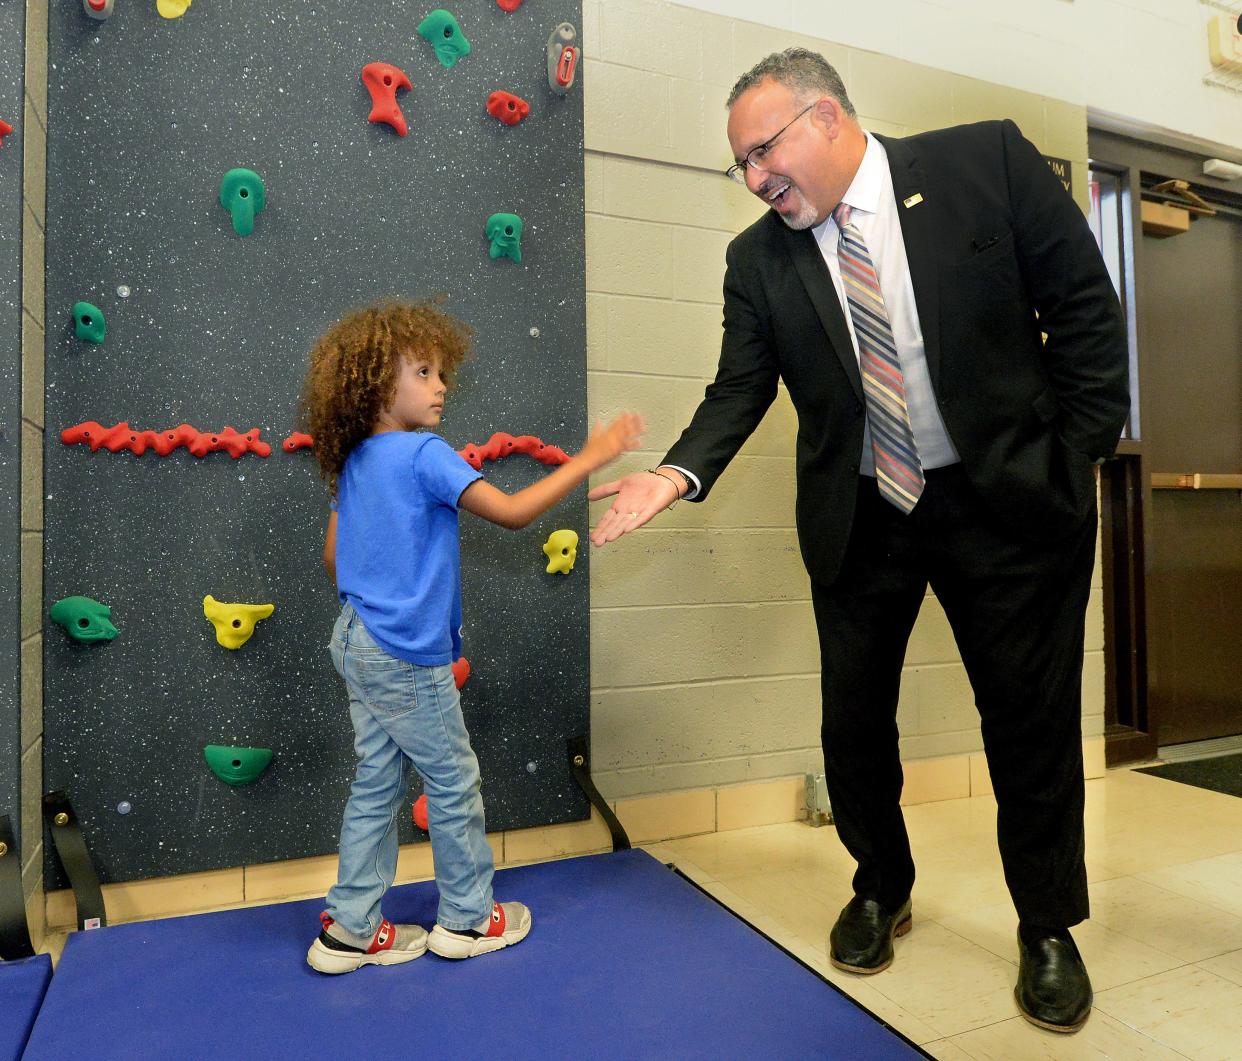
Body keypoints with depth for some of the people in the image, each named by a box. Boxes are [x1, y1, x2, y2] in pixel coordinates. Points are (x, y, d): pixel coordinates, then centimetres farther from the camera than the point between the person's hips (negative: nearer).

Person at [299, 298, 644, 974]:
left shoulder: (353, 463, 9)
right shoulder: (424, 454, -17)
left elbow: (333, 559, 15)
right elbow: (511, 512, -23)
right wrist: (589, 458, -19)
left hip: (358, 640, 9)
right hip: (406, 653, -8)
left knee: (376, 783, 16)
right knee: (453, 782, 8)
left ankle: (351, 927, 26)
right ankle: (467, 918, 25)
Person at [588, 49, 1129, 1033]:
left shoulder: (989, 159, -4)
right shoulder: (759, 258, 2)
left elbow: (1086, 307, -3)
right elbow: (740, 388, -2)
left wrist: (1075, 454, -7)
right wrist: (678, 473, -20)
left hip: (1008, 500, -2)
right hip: (857, 518, 3)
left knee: (1032, 720, 8)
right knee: (855, 718, 11)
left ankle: (1049, 929, 32)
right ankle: (882, 891, 37)